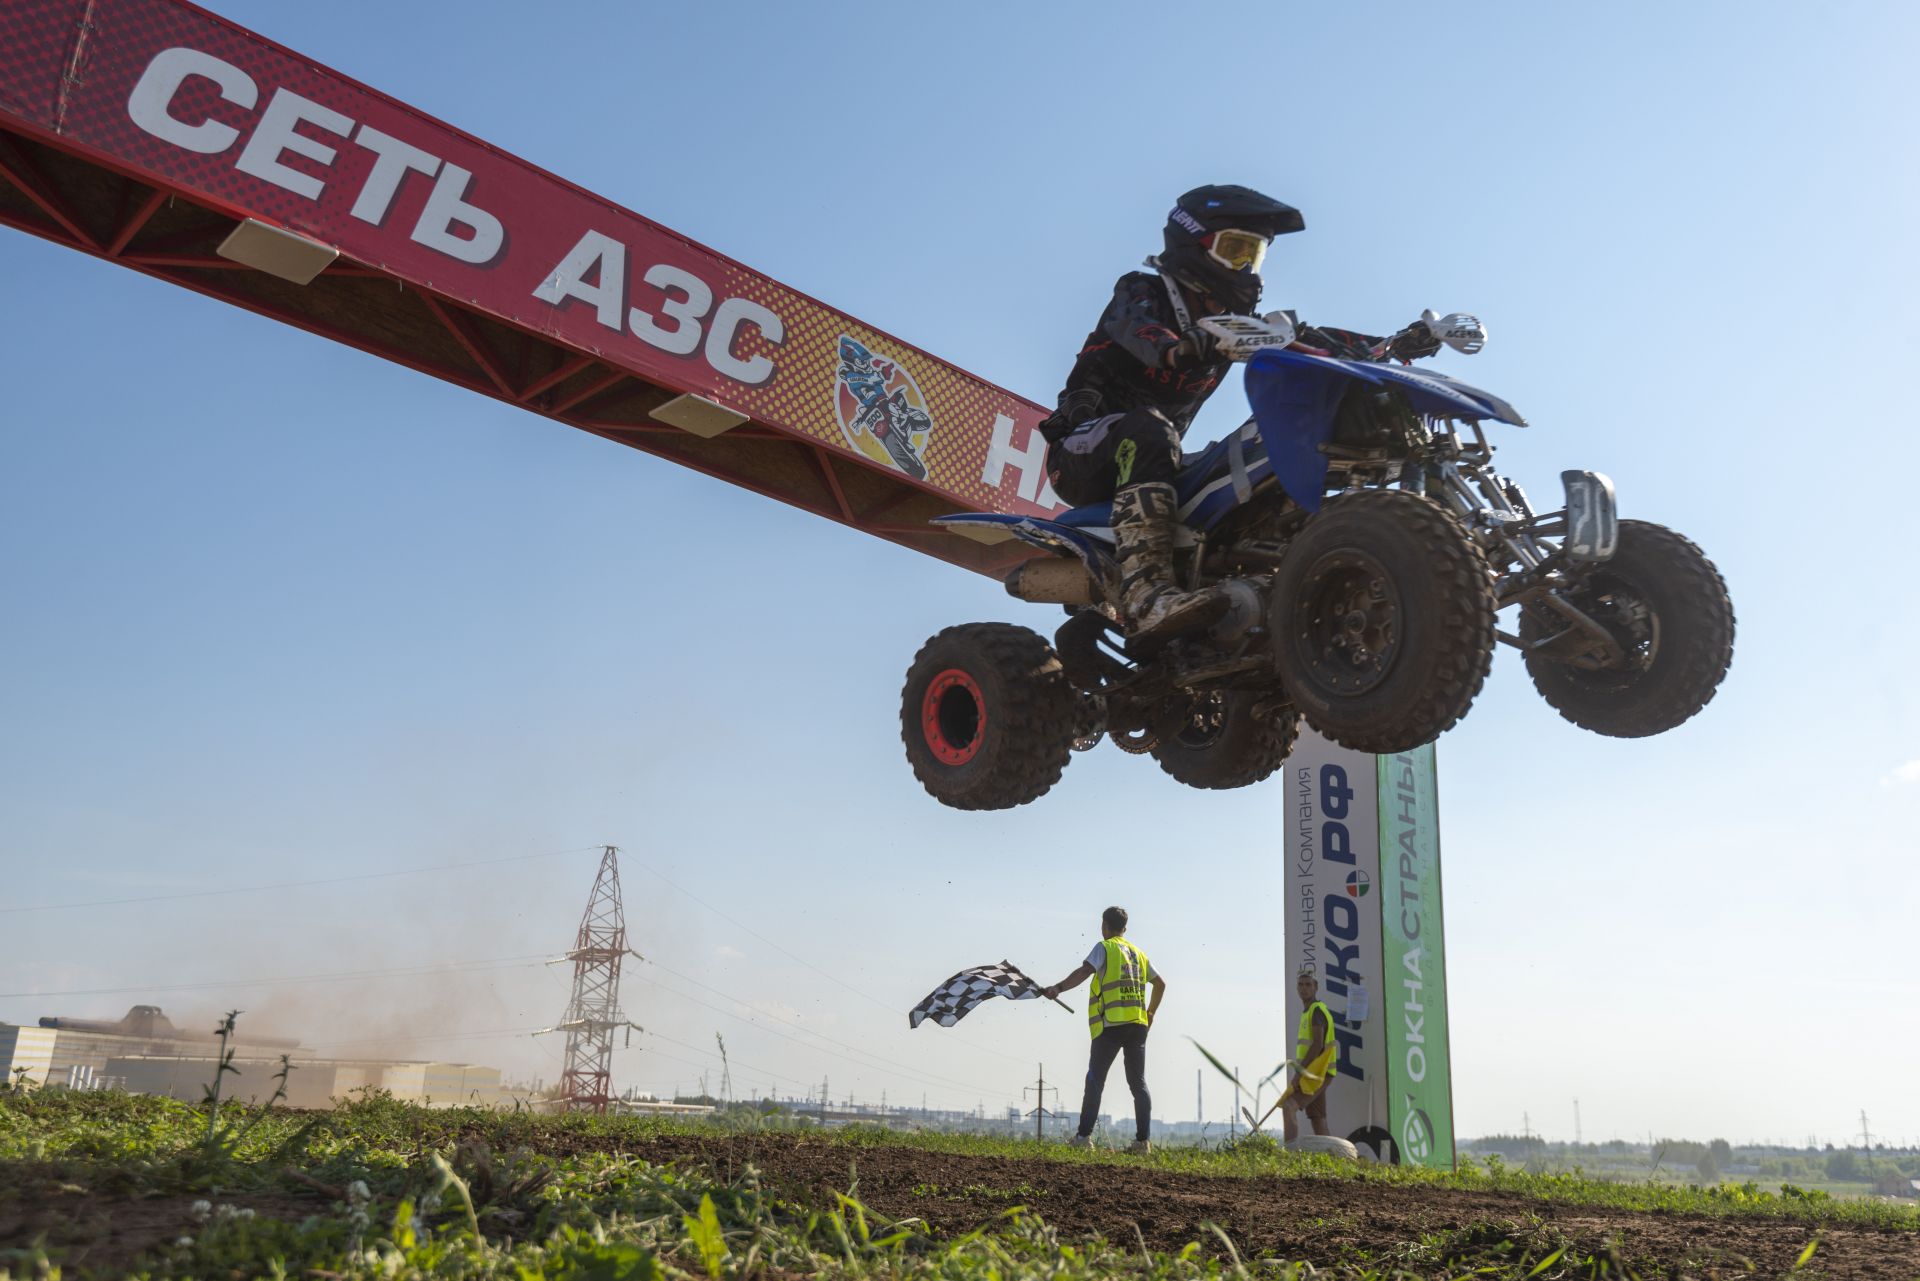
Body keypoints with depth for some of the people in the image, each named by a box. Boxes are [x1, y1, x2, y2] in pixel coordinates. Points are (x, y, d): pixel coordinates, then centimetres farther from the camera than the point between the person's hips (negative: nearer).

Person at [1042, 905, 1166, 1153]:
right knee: (1138, 1083, 6)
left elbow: (1084, 971, -16)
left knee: (1095, 1080, 1)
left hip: (1111, 1024, -5)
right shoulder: (1138, 953, 19)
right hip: (1137, 1024, 5)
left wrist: (1058, 988, -24)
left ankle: (1084, 1136, -2)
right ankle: (1144, 1140, 0)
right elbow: (1161, 983, 22)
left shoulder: (1104, 947, 1)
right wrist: (1150, 1012, 32)